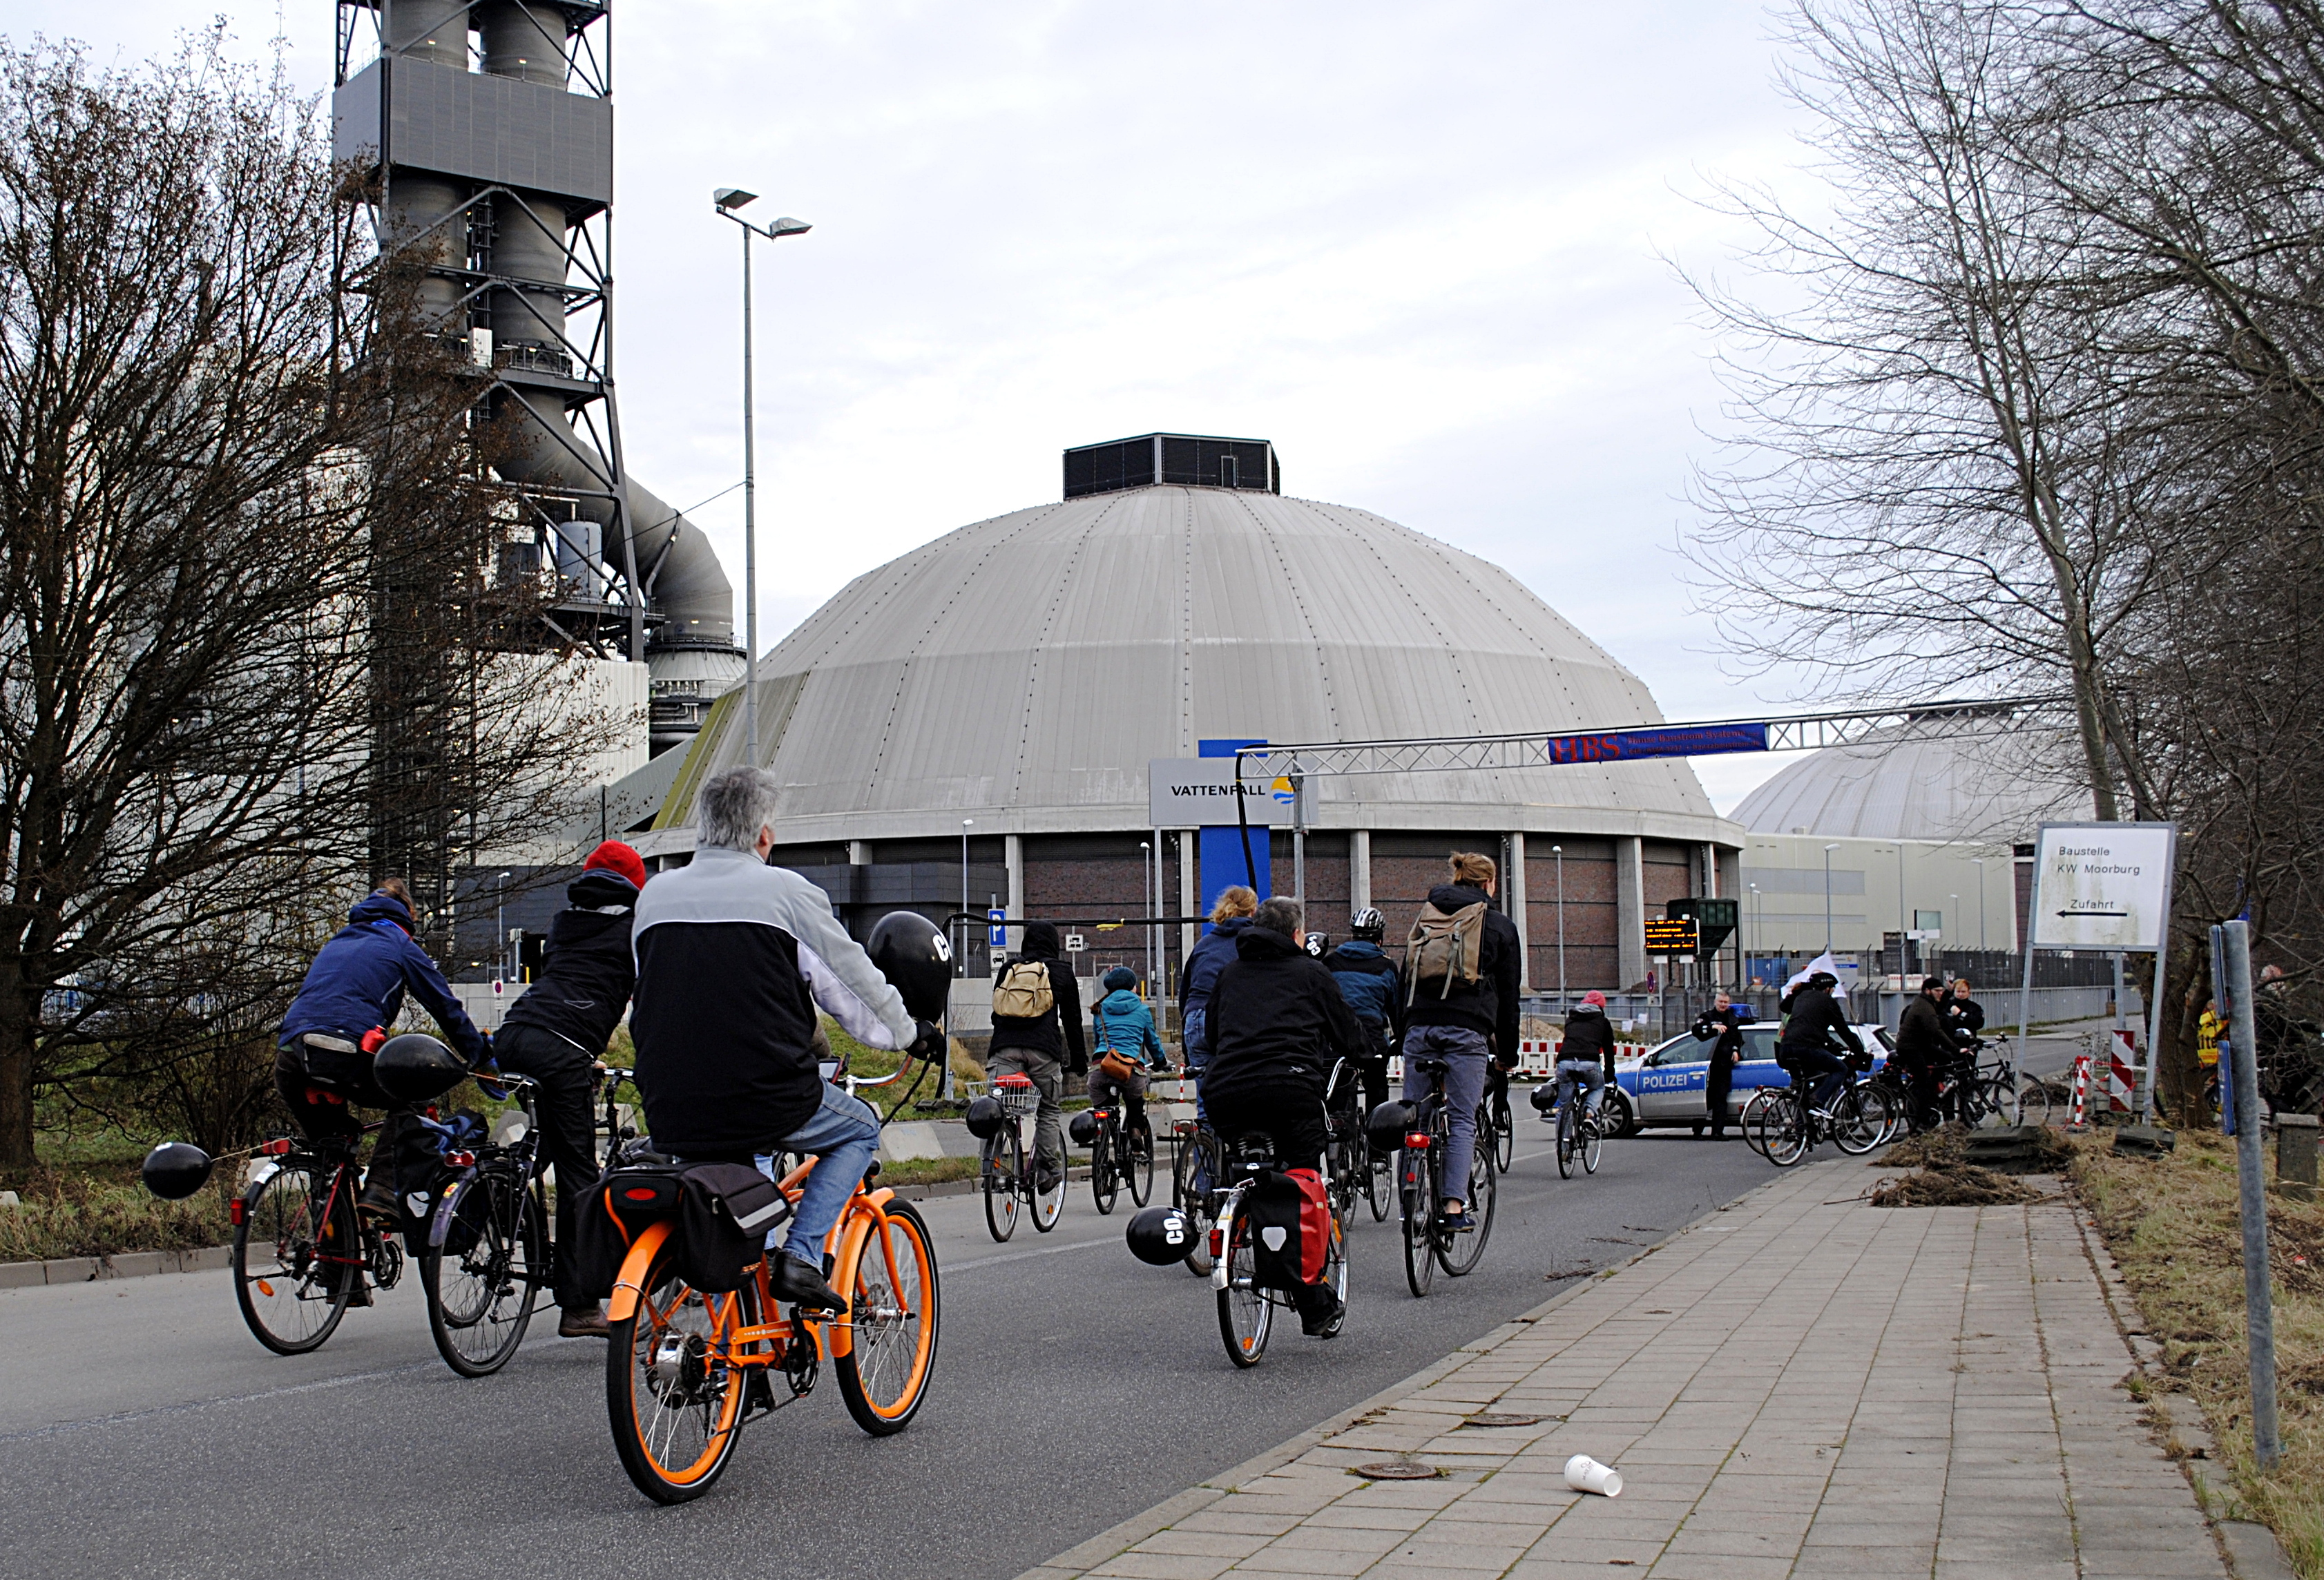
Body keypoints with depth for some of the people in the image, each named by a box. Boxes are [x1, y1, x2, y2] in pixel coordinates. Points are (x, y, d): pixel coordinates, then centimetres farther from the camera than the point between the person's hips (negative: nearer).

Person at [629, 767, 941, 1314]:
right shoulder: (786, 891, -3)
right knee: (858, 1129, 24)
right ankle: (802, 1257, 5)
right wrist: (909, 1034, 24)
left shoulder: (655, 893, 10)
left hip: (670, 1113, 5)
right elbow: (854, 981, 5)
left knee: (734, 1160, 37)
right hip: (766, 1100, -5)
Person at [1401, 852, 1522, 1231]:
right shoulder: (1500, 926, 9)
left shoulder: (1425, 918, 20)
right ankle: (1453, 1206, -7)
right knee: (1462, 1120, -1)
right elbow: (1508, 996, 10)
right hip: (1467, 1029, -3)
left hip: (1420, 1025, 3)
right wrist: (1508, 1053, 17)